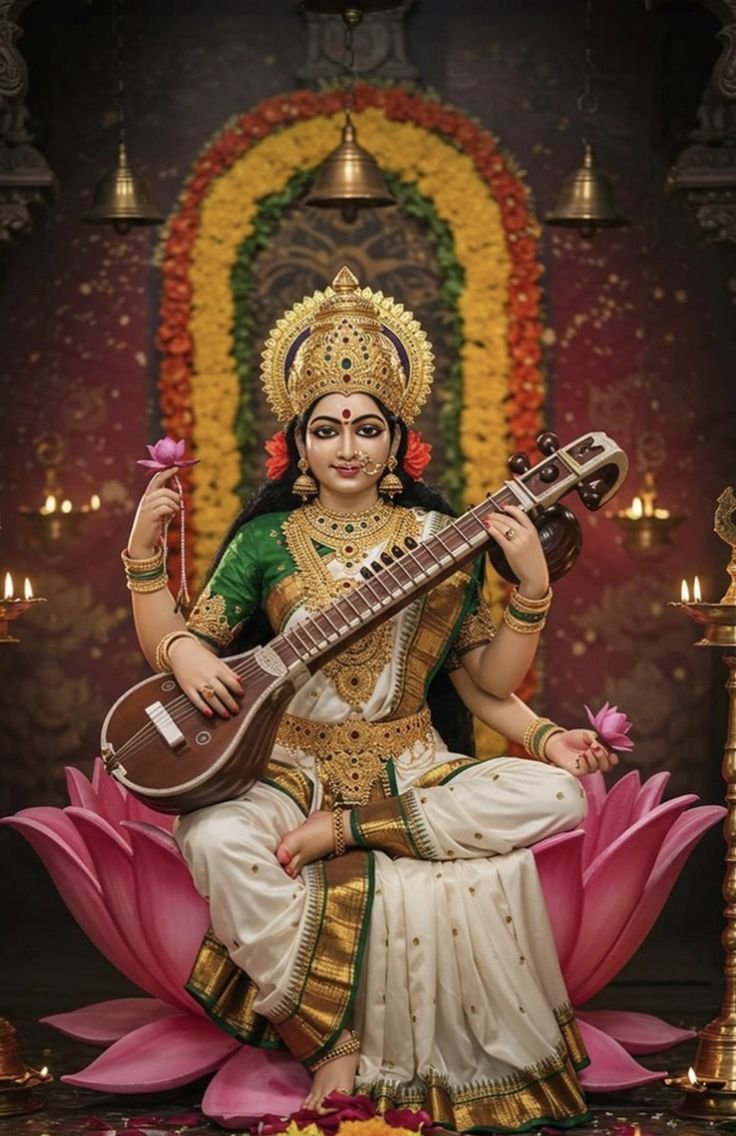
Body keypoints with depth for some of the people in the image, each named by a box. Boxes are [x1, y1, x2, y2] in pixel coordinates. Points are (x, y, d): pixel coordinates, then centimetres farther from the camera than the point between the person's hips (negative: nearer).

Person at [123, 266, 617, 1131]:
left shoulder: (440, 539, 7)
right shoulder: (267, 540, 6)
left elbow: (486, 682, 8)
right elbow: (174, 646, 6)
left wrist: (532, 587, -7)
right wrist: (144, 556, -10)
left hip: (412, 774, 1)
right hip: (293, 768, -1)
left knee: (560, 796, -26)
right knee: (215, 838, -36)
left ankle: (342, 832, -20)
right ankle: (331, 1038, -19)